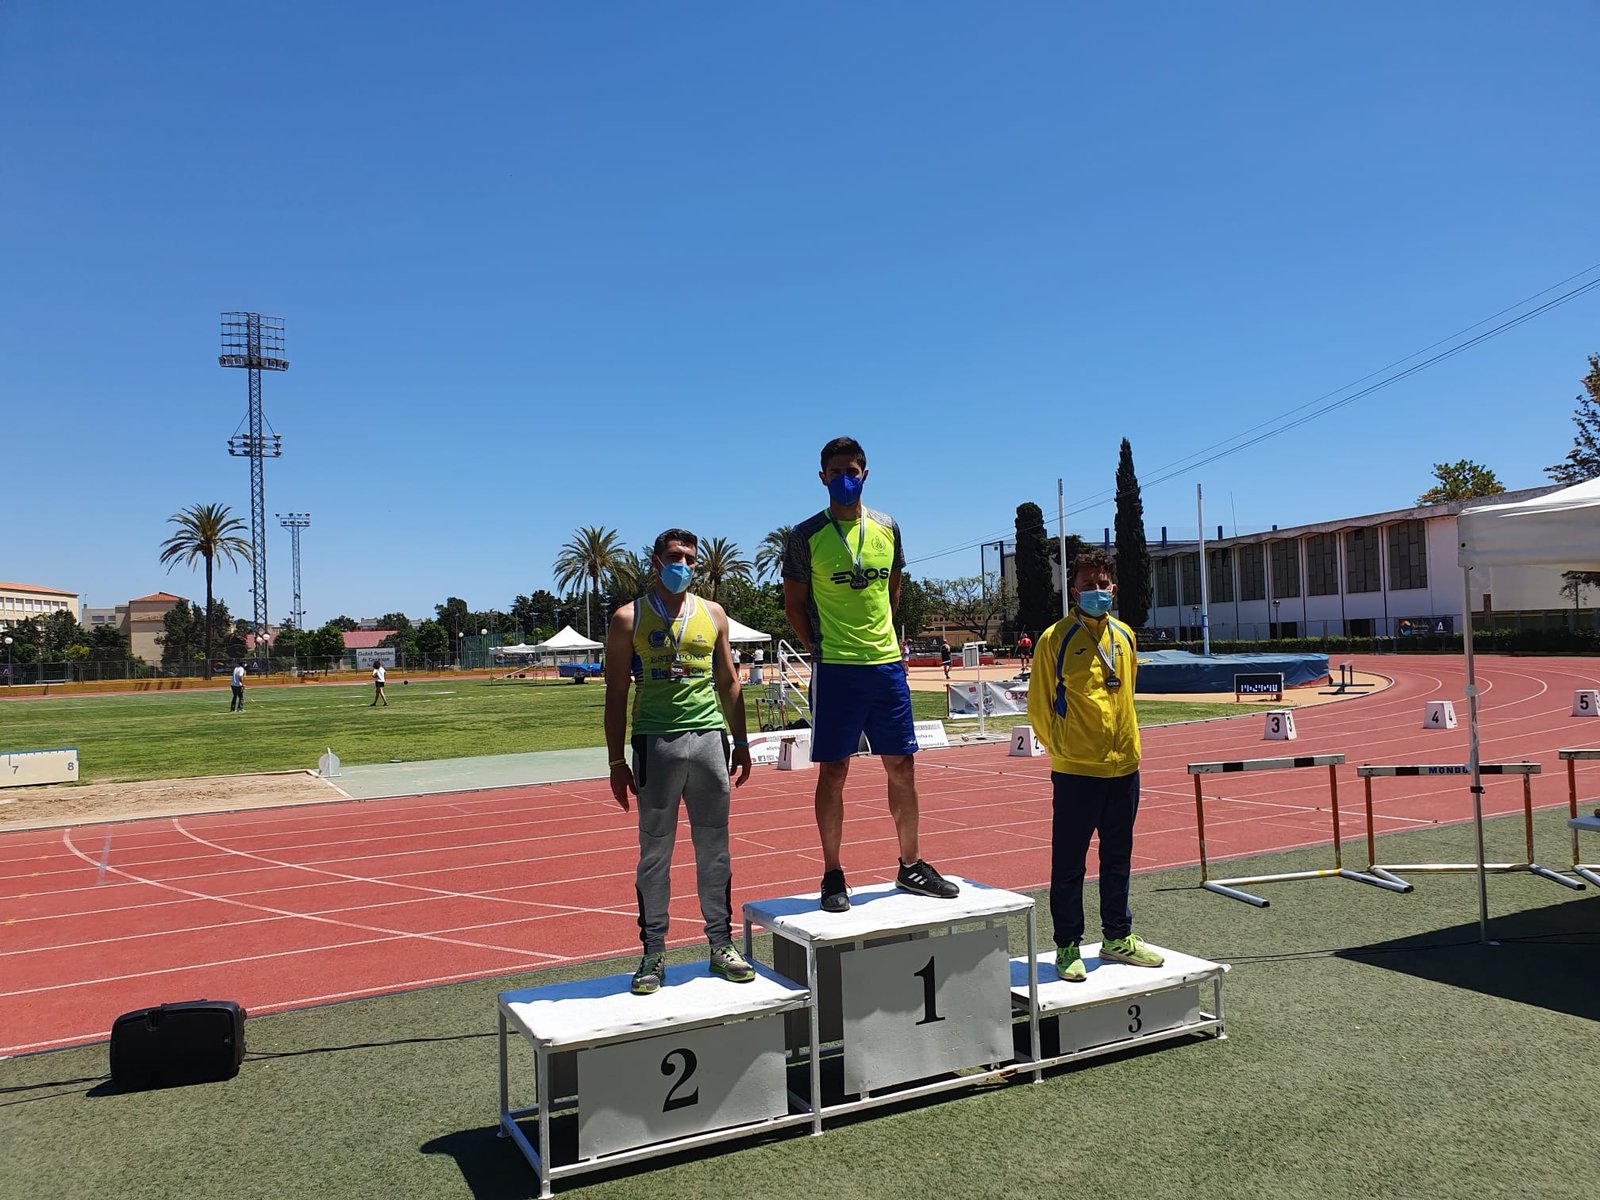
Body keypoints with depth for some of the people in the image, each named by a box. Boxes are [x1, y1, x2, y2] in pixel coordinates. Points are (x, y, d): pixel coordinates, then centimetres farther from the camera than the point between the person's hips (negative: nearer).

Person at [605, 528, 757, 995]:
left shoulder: (713, 614, 12)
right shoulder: (629, 619, 3)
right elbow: (616, 693, 2)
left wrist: (740, 741, 12)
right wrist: (616, 760, -2)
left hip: (709, 737, 3)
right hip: (655, 742, -2)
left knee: (714, 847, 7)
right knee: (655, 851, 4)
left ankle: (721, 944, 18)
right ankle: (653, 953, 13)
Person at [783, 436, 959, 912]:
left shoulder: (888, 528, 9)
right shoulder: (806, 535, -2)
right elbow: (794, 604, 3)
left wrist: (886, 638, 12)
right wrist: (820, 650, -4)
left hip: (887, 664, 4)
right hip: (835, 670, -4)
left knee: (902, 766, 9)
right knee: (833, 770, 1)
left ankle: (910, 866, 23)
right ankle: (832, 876, 11)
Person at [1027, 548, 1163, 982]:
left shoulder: (1125, 636, 9)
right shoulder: (1056, 638, -9)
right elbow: (1039, 705, -5)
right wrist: (1061, 747, -1)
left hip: (1124, 766, 6)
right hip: (1075, 771, -5)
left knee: (1118, 858, 16)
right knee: (1069, 863, 3)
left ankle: (1118, 937, 29)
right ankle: (1068, 947, 14)